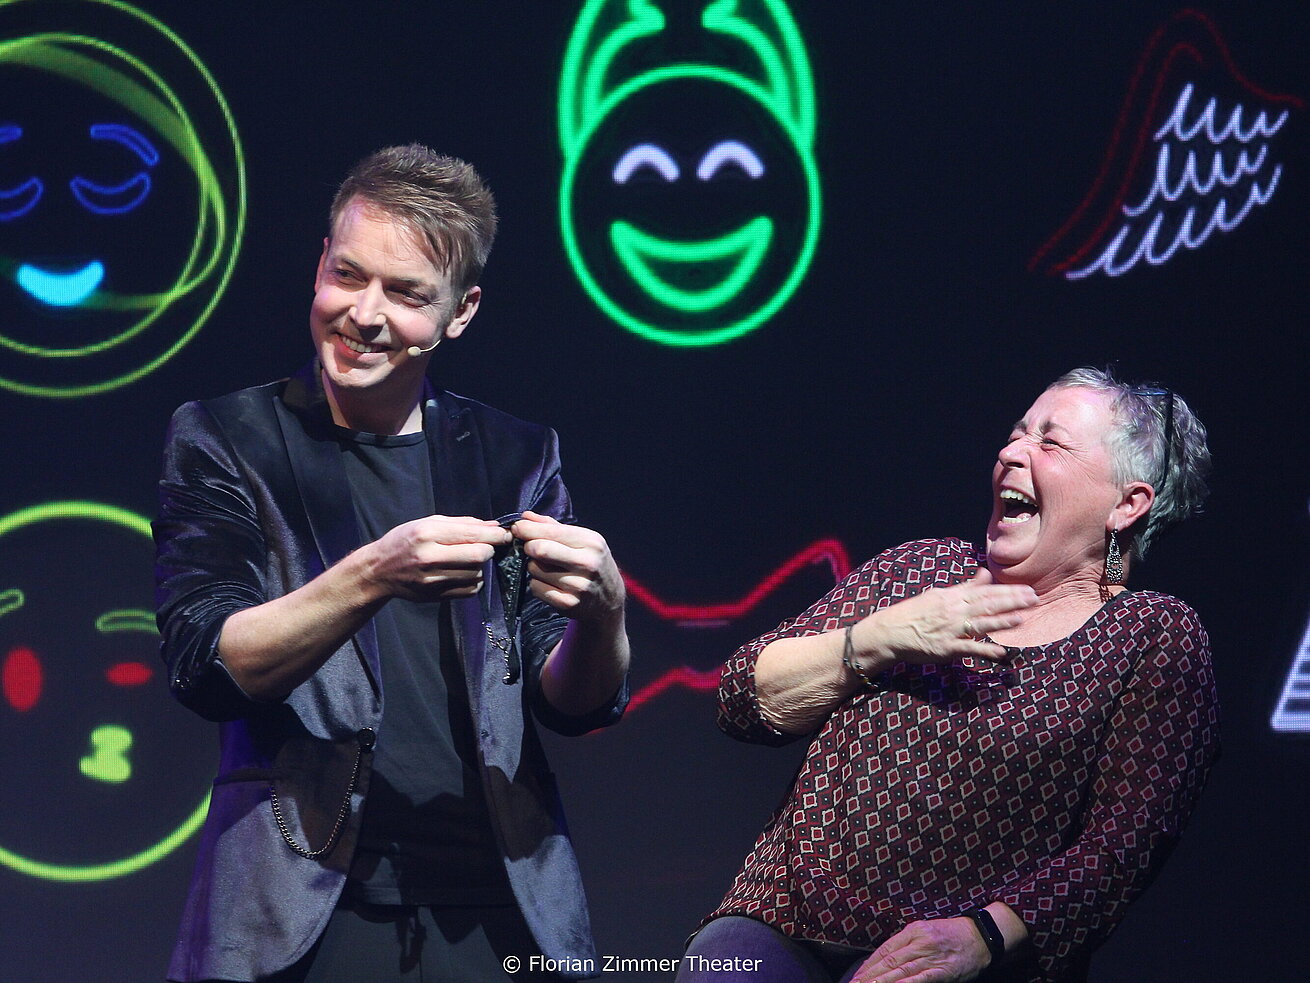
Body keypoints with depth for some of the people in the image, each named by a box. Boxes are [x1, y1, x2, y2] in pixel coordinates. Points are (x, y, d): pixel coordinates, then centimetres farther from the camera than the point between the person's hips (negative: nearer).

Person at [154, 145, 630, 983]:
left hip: (499, 913, 2)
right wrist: (373, 576, -25)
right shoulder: (225, 441, 3)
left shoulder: (516, 458, 10)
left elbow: (575, 707, 7)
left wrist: (601, 612, -16)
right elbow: (205, 669, -10)